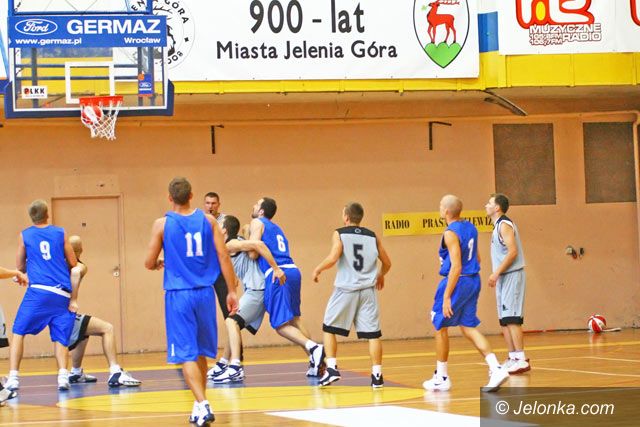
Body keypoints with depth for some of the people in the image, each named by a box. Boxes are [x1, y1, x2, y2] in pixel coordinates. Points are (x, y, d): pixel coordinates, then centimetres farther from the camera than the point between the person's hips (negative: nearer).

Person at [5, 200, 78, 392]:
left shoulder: (24, 235, 8)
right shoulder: (60, 233, 10)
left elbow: (20, 266, 16)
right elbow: (73, 263, 11)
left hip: (39, 290, -2)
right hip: (63, 294, 2)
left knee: (18, 333, 5)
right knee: (60, 338, 7)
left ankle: (13, 378, -5)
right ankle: (63, 375, -14)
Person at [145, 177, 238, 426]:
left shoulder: (162, 224, -4)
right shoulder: (207, 220, 2)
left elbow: (149, 263, 0)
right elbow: (223, 256, -1)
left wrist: (159, 264, 24)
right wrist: (231, 291, 5)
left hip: (178, 295, -3)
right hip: (204, 293, 3)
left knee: (186, 355, -4)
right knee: (200, 352, 18)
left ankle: (203, 405, -21)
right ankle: (199, 406, 27)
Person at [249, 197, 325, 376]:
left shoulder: (257, 223, 4)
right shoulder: (276, 228, 28)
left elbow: (253, 253, -6)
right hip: (293, 270, 8)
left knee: (281, 325, -6)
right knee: (294, 319, 18)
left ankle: (313, 348, -25)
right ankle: (316, 361, 11)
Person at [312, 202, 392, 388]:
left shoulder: (339, 234, -1)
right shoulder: (372, 236, 10)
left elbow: (332, 258, -15)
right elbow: (387, 263, 17)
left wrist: (318, 269, 2)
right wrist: (380, 275, 36)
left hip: (346, 289, -3)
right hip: (368, 289, 3)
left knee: (329, 329, 12)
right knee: (372, 333, 4)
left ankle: (332, 368, 2)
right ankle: (377, 375, 2)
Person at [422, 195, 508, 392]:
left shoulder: (451, 233, -17)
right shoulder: (470, 228, 9)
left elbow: (456, 266, -22)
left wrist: (447, 297, -21)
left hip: (457, 281, -8)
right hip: (473, 280, 8)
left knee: (440, 327, 8)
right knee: (468, 328, 10)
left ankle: (441, 378, 16)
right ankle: (496, 369, -6)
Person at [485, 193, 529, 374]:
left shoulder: (504, 225, -12)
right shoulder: (498, 226, 18)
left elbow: (513, 252, -20)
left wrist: (496, 273, -21)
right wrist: (496, 275, 16)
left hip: (512, 276, -10)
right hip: (504, 278, 10)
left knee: (511, 319, -12)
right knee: (504, 320, 10)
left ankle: (521, 360, -13)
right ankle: (513, 358, 14)